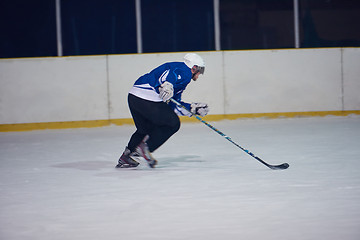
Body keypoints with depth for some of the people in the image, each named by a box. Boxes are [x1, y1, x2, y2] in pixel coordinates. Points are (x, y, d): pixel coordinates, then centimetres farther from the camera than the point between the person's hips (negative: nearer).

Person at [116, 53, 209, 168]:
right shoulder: (185, 71, 2)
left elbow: (174, 106, 29)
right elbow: (171, 73, -22)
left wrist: (194, 108, 30)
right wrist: (167, 85, -38)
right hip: (148, 99, -10)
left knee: (145, 128, 27)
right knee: (173, 123, 3)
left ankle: (125, 158, 26)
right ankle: (145, 147, -4)